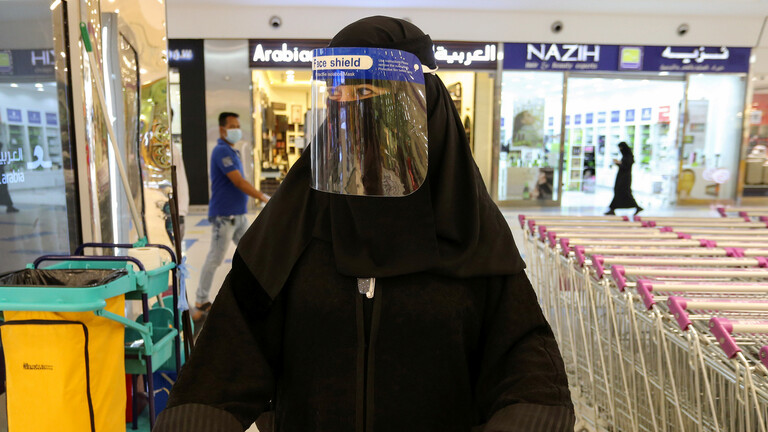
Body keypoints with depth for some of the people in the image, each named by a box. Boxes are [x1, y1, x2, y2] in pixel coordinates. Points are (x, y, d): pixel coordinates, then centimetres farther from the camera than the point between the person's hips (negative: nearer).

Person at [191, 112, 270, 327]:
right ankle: (201, 302, 10)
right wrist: (263, 197, -17)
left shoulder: (231, 151, 16)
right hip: (224, 215, -10)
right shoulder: (222, 151, -14)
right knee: (215, 259, -1)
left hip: (238, 214, 10)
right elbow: (238, 181, -21)